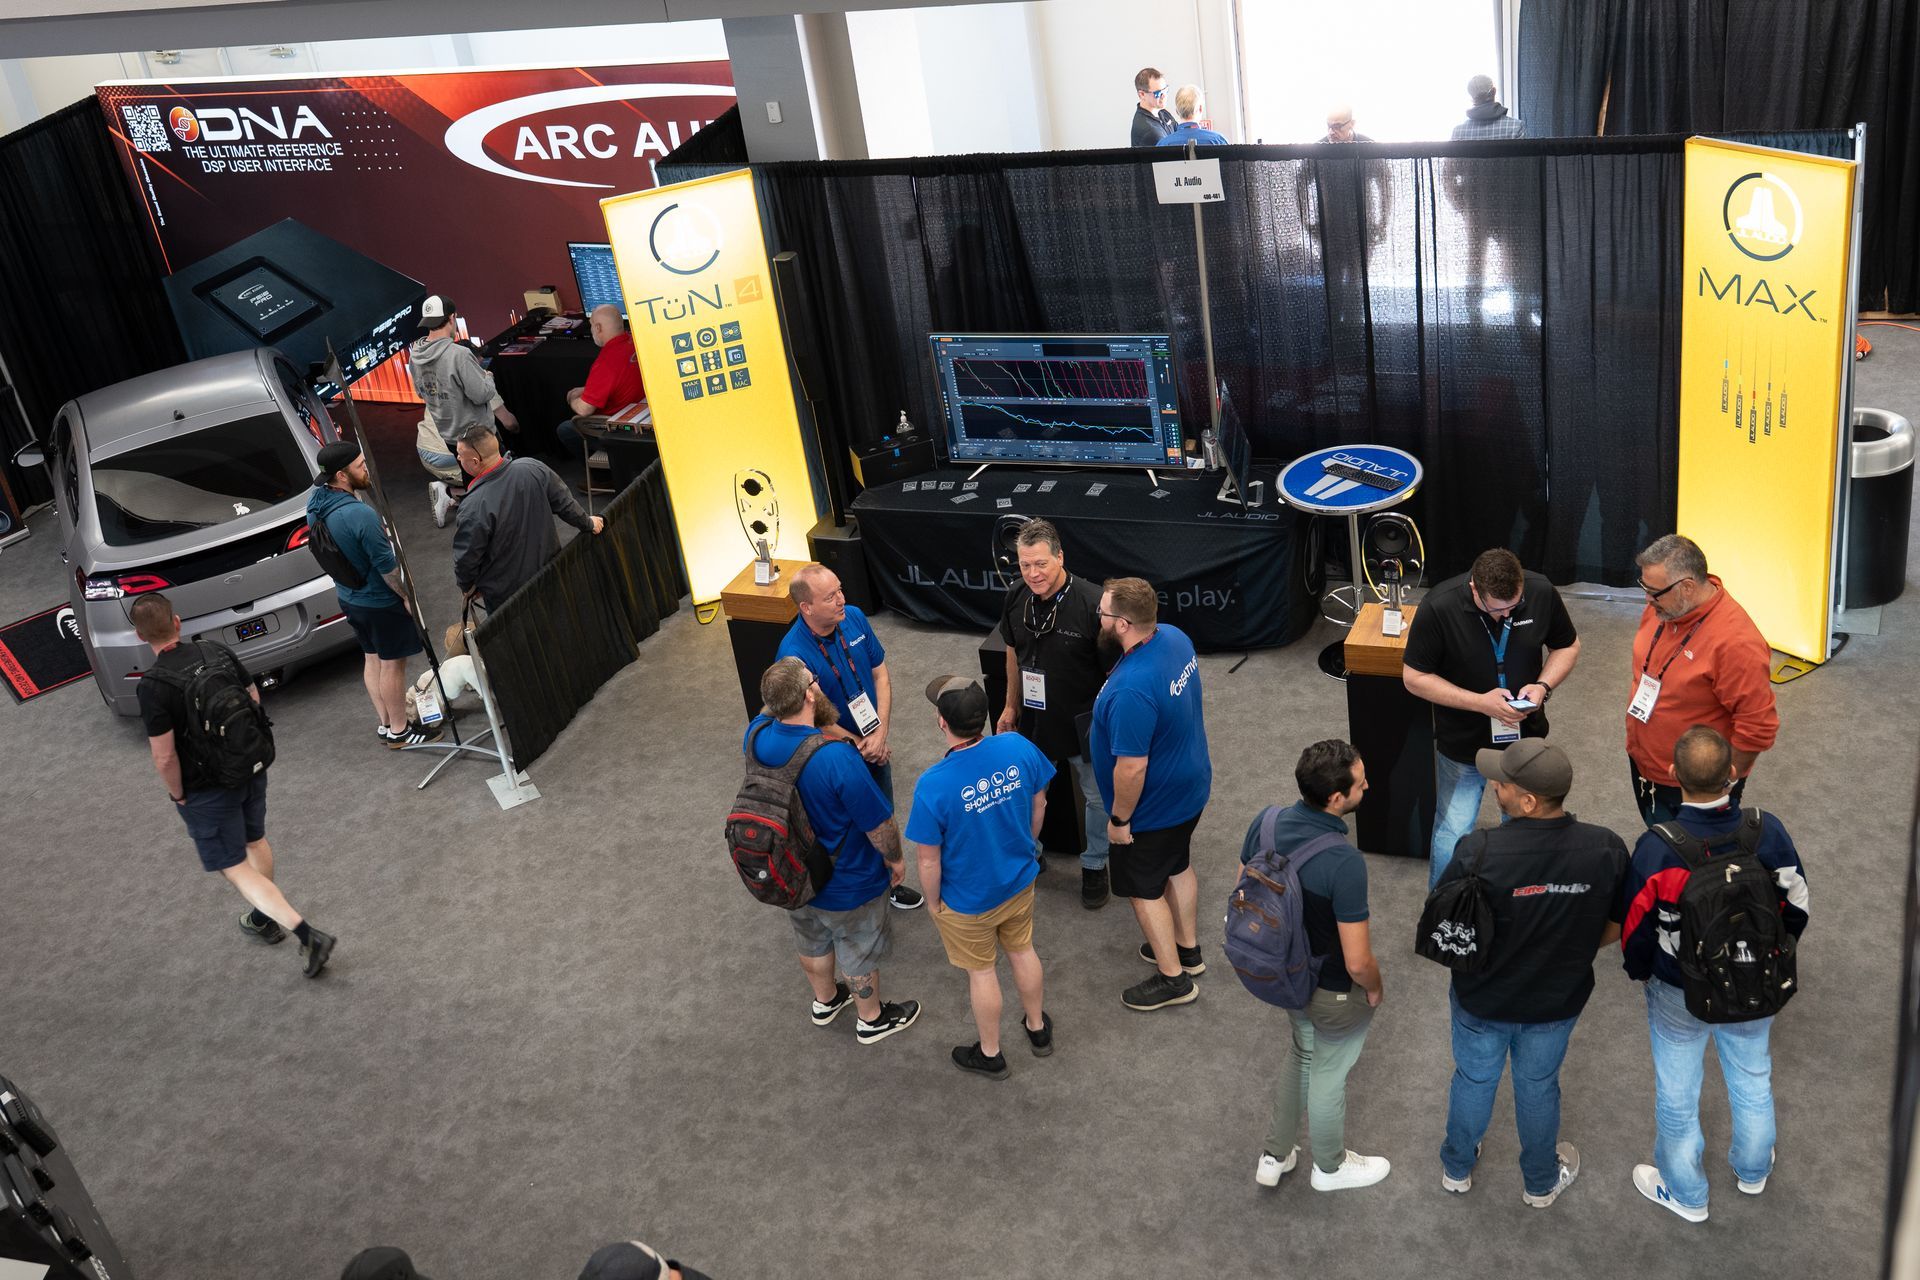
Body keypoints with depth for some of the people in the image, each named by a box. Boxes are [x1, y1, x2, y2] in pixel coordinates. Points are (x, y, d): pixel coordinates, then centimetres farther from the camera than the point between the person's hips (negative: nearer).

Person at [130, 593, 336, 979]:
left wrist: (177, 795, -5)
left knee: (236, 868, 4)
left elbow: (165, 758, -22)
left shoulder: (153, 686, -23)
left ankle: (307, 934, -6)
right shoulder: (217, 651, -7)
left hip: (207, 791, -6)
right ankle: (265, 919, 46)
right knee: (255, 841, 27)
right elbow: (254, 699, 4)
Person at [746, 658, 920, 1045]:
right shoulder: (838, 758, -40)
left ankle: (825, 1001, 58)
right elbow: (878, 823, -25)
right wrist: (894, 858, -6)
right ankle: (871, 1019, 47)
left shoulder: (756, 734, -22)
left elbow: (772, 712, 8)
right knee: (860, 955, 23)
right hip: (846, 885, -6)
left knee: (813, 943, 32)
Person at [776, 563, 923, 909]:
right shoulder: (794, 654, -31)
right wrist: (861, 747, -15)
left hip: (875, 743, 6)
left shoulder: (854, 617, -14)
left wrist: (880, 734, -15)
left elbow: (881, 673, -5)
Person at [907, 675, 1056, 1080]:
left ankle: (990, 1055, 43)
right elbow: (1039, 805, -4)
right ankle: (1038, 1028, 53)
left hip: (968, 900, -4)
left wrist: (933, 902, -3)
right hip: (1020, 880, 4)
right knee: (1022, 951, 29)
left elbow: (929, 860, -22)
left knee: (981, 972, 20)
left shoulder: (933, 786, -35)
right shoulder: (1019, 748, -22)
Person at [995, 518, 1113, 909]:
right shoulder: (1016, 598, -9)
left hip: (1086, 725, -4)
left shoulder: (1092, 603, -26)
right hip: (1035, 721, 4)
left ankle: (1094, 865, 37)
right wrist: (1011, 706, 14)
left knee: (1097, 798, 15)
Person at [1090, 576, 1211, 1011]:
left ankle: (1173, 978, 28)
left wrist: (1119, 819, -17)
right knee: (1177, 866, 28)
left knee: (1145, 889, 13)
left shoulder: (1132, 690, -39)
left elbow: (1132, 768, -31)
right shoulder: (1175, 637, -11)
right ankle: (1187, 949, 47)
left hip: (1153, 806, -9)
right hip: (1190, 785, 9)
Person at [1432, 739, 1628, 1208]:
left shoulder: (1479, 852, -33)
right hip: (1558, 999, 2)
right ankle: (1541, 1181, 50)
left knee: (1473, 1079, 25)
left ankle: (1457, 1168, 50)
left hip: (1482, 998, -2)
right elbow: (1615, 929, -8)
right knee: (1538, 1085, 27)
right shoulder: (1607, 850, -23)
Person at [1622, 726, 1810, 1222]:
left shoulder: (1656, 849, -31)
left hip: (1680, 995, -3)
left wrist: (1639, 972, 6)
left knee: (1677, 1091, 19)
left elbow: (1636, 928, -16)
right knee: (1752, 1076, 29)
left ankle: (1685, 1194, 40)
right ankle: (1753, 1170, 53)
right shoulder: (1768, 832, -22)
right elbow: (1796, 907, -5)